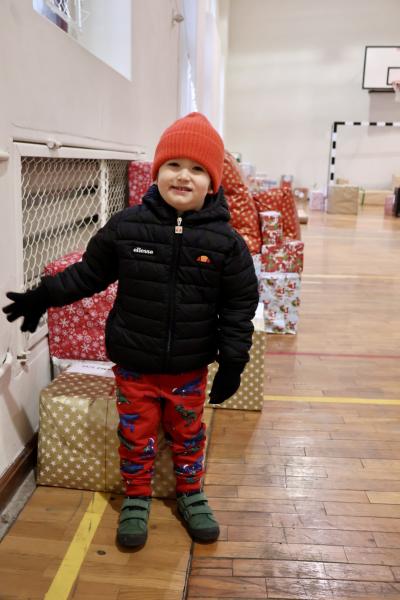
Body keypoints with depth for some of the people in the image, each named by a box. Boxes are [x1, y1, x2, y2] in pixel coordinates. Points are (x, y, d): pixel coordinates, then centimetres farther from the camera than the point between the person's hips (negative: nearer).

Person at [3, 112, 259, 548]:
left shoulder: (226, 242, -11)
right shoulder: (125, 226, -11)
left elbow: (238, 307, -5)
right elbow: (89, 273, 3)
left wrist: (232, 363, -5)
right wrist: (42, 297, 6)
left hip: (190, 368, 0)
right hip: (133, 364, 0)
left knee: (188, 434, 19)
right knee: (136, 435, 16)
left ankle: (191, 494, 43)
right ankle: (137, 498, 39)